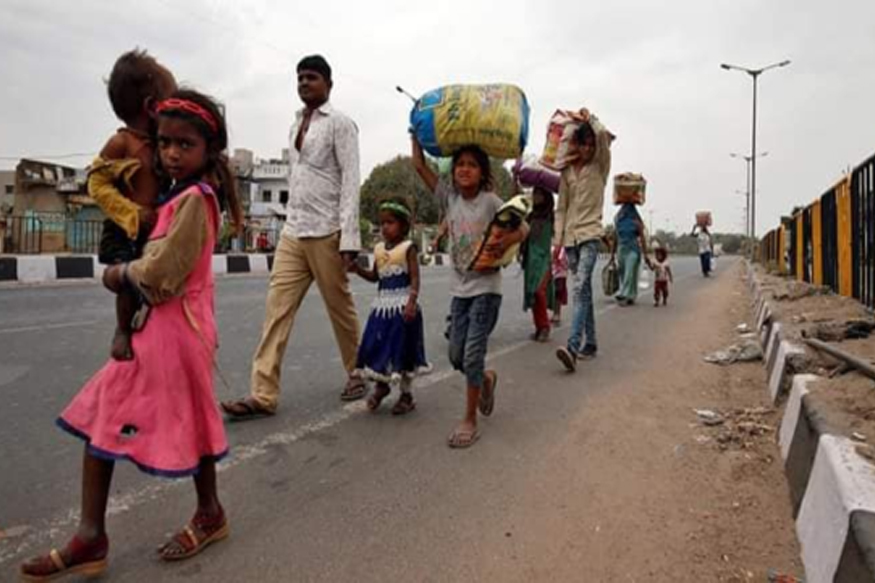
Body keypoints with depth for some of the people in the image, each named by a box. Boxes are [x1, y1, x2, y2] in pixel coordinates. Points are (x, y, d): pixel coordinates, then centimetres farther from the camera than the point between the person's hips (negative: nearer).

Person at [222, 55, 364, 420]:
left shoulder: (339, 123, -3)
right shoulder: (295, 125, 19)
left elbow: (350, 180, -11)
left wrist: (349, 238, -19)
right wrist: (292, 221, 14)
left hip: (326, 233, -6)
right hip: (292, 232, 6)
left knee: (340, 308, 6)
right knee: (277, 308, -3)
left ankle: (357, 374, 26)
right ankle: (263, 395, -2)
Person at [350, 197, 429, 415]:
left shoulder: (408, 248, -8)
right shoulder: (379, 249, 10)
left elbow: (415, 278, -12)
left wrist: (411, 302, -24)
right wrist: (358, 269, 0)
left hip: (402, 305, -5)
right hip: (382, 304, 6)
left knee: (402, 348, 4)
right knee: (377, 346, 7)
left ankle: (406, 394, 20)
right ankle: (381, 384, 31)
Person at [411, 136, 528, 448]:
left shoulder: (490, 201, -9)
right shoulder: (450, 196, 2)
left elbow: (523, 227, -8)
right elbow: (419, 165, 1)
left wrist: (506, 242, -27)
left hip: (486, 288, -5)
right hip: (460, 288, 5)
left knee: (473, 355, -7)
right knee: (456, 355, 9)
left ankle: (469, 421, 7)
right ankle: (486, 379, 41)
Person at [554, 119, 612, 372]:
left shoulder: (599, 167, 3)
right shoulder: (567, 172, 12)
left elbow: (603, 134, -13)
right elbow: (561, 208, 11)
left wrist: (588, 120, 5)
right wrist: (558, 240, 4)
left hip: (590, 235, -4)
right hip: (570, 237, 5)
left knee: (580, 288, -20)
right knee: (584, 291, 10)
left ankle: (573, 347, -29)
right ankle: (590, 344, 18)